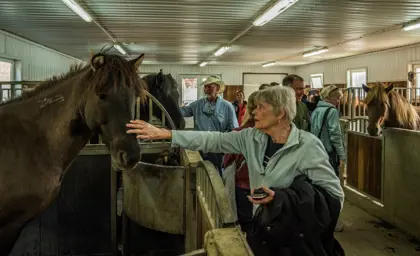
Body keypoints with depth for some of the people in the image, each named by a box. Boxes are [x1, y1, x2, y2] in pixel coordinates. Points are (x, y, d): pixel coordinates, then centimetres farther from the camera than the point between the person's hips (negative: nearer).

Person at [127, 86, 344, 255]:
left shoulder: (308, 146, -21)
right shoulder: (252, 137, -3)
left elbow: (335, 197, -21)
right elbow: (213, 140, -5)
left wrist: (280, 199, -28)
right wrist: (164, 134, -11)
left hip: (296, 237, -5)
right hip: (262, 229, 5)